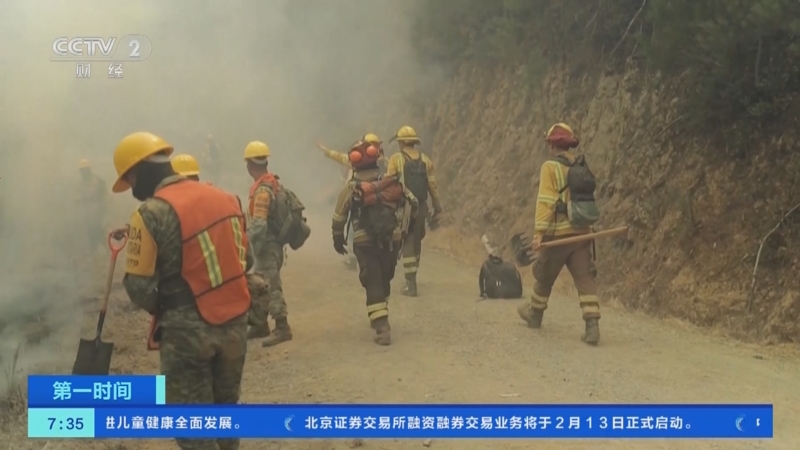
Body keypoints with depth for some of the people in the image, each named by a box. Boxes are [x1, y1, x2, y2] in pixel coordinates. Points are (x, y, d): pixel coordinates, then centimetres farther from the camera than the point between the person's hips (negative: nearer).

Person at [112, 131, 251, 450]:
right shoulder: (225, 198, 6)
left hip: (188, 331, -6)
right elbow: (246, 260, 13)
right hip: (235, 322, 6)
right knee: (226, 409, 22)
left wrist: (161, 308, 4)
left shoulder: (152, 213, -15)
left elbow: (140, 287, -15)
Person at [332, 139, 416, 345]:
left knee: (373, 284, 1)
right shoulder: (392, 183, 3)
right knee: (384, 280, 21)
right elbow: (412, 204, 4)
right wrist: (403, 227, 18)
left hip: (365, 243, -3)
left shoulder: (350, 189, -3)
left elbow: (339, 218, 2)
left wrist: (338, 239, 18)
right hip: (392, 240, 3)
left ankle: (382, 327, -11)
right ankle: (380, 318, 37)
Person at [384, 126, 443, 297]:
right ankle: (411, 279, 29)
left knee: (407, 243, 2)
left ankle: (411, 284, -4)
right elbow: (432, 185, 3)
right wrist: (437, 209, 7)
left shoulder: (396, 159, -4)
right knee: (416, 241, 18)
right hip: (421, 207, 4)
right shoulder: (425, 159, 5)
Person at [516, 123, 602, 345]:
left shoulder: (551, 167, -9)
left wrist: (539, 231, -21)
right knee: (585, 279, -1)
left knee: (544, 276, 16)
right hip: (582, 232, 5)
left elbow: (545, 201, -18)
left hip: (558, 234, -5)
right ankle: (592, 325, -14)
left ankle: (535, 314, 36)